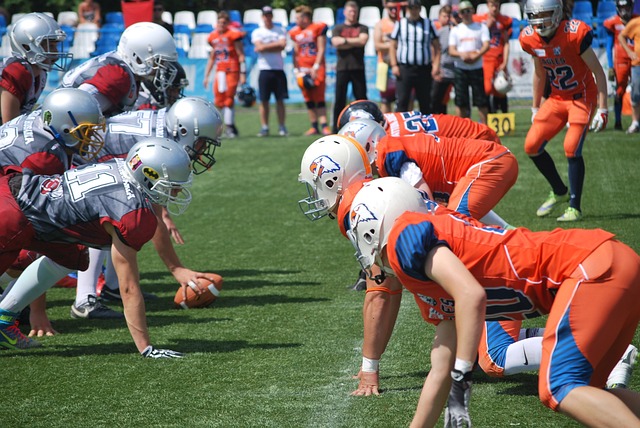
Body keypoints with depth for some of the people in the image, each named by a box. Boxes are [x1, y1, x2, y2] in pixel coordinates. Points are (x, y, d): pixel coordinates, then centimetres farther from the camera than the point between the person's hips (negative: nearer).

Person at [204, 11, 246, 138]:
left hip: (232, 71, -6)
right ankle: (230, 125, 11)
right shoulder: (213, 37, 12)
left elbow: (241, 55, -5)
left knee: (229, 100, -9)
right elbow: (212, 58, 22)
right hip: (220, 72, 6)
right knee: (219, 101, 1)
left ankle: (229, 127, -2)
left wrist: (243, 74, -11)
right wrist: (206, 76, 20)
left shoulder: (233, 35, -5)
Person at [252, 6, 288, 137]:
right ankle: (264, 127, 3)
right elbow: (260, 47, -9)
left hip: (279, 69, 0)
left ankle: (282, 127, 4)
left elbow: (282, 46, -8)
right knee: (264, 100, -1)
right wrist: (276, 44, -7)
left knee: (280, 99, 0)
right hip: (265, 70, 0)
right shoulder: (257, 32, 7)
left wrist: (265, 47, -9)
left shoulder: (280, 30, 8)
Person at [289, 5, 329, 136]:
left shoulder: (318, 28, -5)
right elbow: (295, 52, 13)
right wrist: (296, 70, 3)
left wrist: (316, 67, -11)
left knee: (319, 98, -7)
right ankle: (314, 127, 11)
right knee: (309, 100, 5)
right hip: (303, 70, 4)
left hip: (316, 68, -4)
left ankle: (324, 126, -7)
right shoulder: (295, 33, 9)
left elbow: (321, 49, -5)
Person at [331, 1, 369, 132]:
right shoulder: (337, 29, 11)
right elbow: (336, 43, -7)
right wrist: (355, 42, -6)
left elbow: (363, 40, -8)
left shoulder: (362, 28, 11)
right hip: (342, 68, 0)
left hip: (358, 68, 0)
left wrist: (345, 40, -4)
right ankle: (336, 128, 3)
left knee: (361, 98, 1)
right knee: (339, 99, -1)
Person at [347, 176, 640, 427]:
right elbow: (440, 372, 29)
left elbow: (472, 295, -18)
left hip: (596, 266, -9)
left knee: (558, 391, -12)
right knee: (577, 391, 16)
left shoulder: (405, 236, -4)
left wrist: (461, 378, -17)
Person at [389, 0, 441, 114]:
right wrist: (394, 65, -2)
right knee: (402, 101, -4)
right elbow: (393, 46, 8)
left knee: (425, 102, 7)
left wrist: (436, 64, -4)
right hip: (404, 68, -1)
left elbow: (436, 46, 6)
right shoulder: (400, 24, 5)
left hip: (424, 69, 1)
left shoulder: (428, 24, 6)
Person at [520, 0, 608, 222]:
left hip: (582, 97, -6)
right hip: (557, 98, 6)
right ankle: (559, 191, 20)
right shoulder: (531, 39, -5)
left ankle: (574, 207, -6)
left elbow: (598, 72, -17)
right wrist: (535, 108, 17)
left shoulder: (574, 34, -23)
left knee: (572, 148, -19)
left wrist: (602, 110, -19)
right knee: (532, 146, -2)